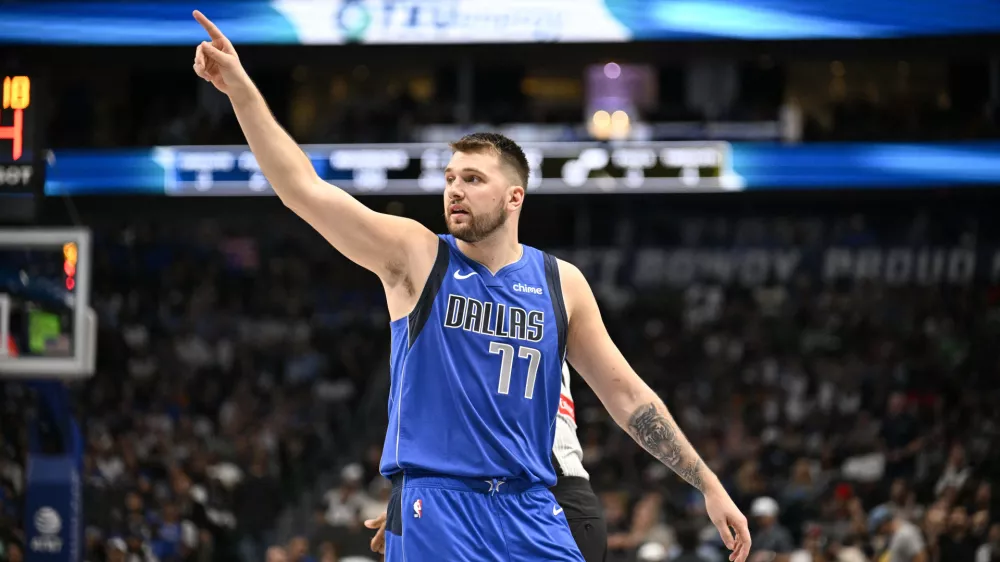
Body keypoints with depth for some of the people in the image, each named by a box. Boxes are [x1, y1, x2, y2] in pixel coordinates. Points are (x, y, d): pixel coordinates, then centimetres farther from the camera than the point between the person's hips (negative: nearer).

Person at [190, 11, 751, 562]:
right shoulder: (415, 256, 1)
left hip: (531, 516, 2)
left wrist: (708, 485, 9)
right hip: (435, 513, -2)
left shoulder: (562, 283, 7)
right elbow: (306, 189, -9)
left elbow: (626, 393, 12)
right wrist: (241, 89, -19)